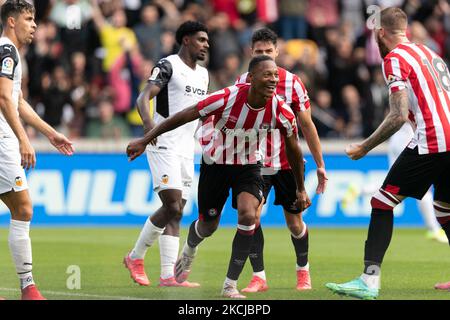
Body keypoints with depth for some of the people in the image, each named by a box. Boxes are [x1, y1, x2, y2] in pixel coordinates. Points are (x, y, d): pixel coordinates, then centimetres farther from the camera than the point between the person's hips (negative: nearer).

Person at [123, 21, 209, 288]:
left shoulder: (203, 74, 17)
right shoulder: (168, 66, -7)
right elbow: (143, 98, -20)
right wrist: (148, 121, -38)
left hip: (186, 149, 8)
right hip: (164, 146, -8)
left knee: (175, 212, 2)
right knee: (173, 206, -16)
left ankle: (168, 276, -1)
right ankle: (136, 257, 1)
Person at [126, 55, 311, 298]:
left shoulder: (281, 112, -21)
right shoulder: (227, 98, -30)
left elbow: (293, 148, -3)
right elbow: (185, 116, -20)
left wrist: (300, 189, 6)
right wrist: (145, 140, -18)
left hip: (248, 167, 1)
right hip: (215, 164, -1)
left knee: (248, 215, -24)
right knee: (208, 225, 11)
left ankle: (230, 286, -11)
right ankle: (188, 252, 52)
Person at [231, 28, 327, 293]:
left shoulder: (292, 82, -6)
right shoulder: (242, 82, -2)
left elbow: (307, 125, 0)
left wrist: (320, 165, 1)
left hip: (287, 162, -1)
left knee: (295, 223, 5)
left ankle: (303, 271, 28)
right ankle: (259, 277, -3)